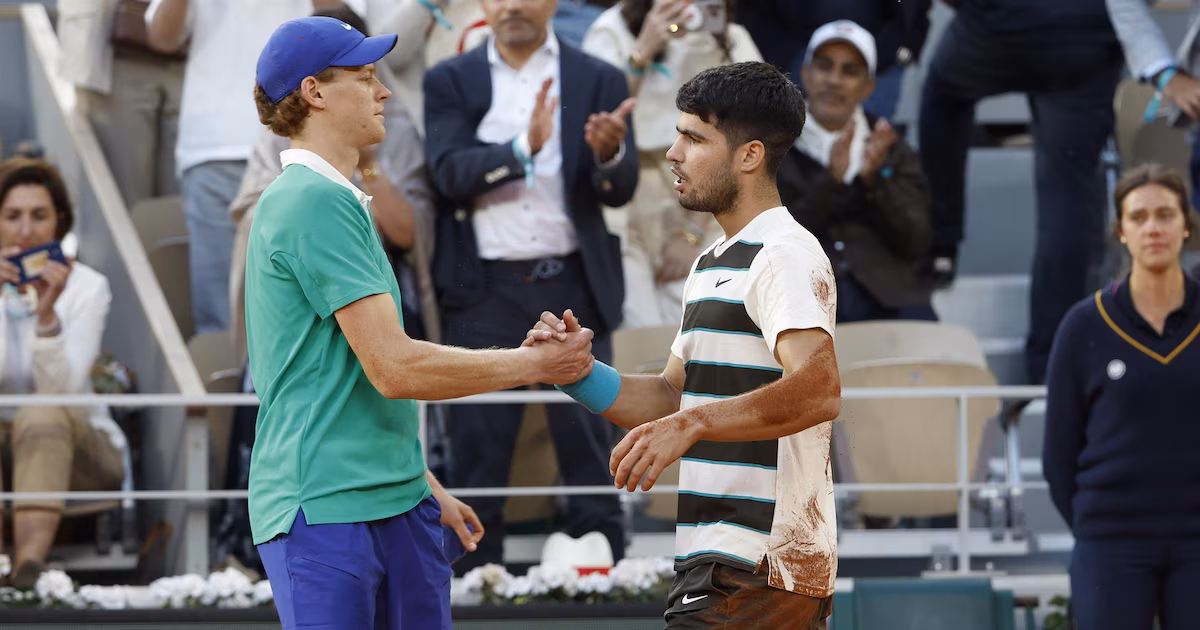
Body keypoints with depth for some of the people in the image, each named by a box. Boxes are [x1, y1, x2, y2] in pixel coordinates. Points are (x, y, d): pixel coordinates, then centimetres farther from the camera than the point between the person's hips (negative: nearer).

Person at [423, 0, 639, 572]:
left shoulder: (598, 80, 6)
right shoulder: (449, 83, 6)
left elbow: (620, 189, -2)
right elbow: (449, 172, -9)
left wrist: (609, 152, -25)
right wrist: (524, 148, -25)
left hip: (573, 285, 0)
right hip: (485, 290, 0)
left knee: (589, 450, 1)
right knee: (478, 457, 1)